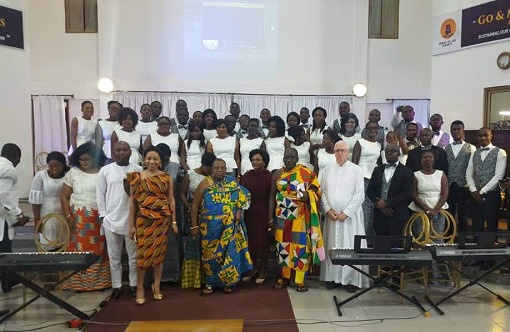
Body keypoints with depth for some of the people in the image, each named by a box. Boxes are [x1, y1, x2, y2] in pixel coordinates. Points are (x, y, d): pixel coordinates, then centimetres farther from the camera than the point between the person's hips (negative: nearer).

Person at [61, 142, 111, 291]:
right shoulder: (73, 173, 2)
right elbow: (64, 196, 4)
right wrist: (68, 216, -4)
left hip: (100, 218, 0)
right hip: (79, 218, 0)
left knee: (99, 250, 5)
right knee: (80, 249, 1)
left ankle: (100, 281, 15)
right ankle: (79, 282, 10)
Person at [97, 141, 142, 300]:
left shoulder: (139, 170, 0)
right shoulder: (105, 170, 3)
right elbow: (100, 194, 5)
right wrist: (103, 215, 0)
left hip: (133, 220, -1)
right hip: (111, 220, 1)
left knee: (134, 256, 9)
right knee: (114, 257, 11)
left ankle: (133, 285, 23)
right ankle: (116, 286, 23)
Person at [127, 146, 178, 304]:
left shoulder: (167, 177, 3)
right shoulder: (136, 177, 0)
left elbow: (171, 200, 5)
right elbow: (133, 201, 1)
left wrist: (174, 221, 3)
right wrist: (131, 224, -1)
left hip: (162, 219, 1)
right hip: (143, 219, -1)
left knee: (159, 252, 8)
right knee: (142, 253, -1)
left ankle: (157, 285, 23)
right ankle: (140, 287, 15)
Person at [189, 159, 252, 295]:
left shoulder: (232, 183, 4)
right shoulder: (205, 184, -1)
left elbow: (243, 196, 9)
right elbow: (195, 206, 0)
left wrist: (239, 210, -6)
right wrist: (194, 226, -4)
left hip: (229, 227, 1)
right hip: (210, 227, -1)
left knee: (229, 252, 3)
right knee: (210, 254, 5)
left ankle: (229, 282, 17)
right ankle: (209, 283, 18)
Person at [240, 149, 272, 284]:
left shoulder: (269, 177, -4)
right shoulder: (246, 176, 5)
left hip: (263, 213, -3)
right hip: (249, 213, 3)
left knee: (262, 240, 5)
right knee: (249, 240, 7)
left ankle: (262, 270, 20)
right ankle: (252, 268, 25)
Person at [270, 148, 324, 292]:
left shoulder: (307, 173, -3)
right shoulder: (277, 174, 4)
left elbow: (317, 190, 1)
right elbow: (272, 196, 6)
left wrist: (307, 195, -21)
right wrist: (270, 218, 2)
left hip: (300, 217, -2)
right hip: (282, 217, 3)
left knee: (300, 246, -1)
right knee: (283, 245, 9)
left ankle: (300, 280, 8)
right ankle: (285, 277, 21)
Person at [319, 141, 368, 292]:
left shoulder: (356, 170, -2)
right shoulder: (327, 170, 7)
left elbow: (359, 194, -7)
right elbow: (322, 191, 6)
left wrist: (346, 212, -13)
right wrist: (328, 210, -7)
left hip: (350, 215, -3)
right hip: (331, 215, 3)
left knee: (350, 246, 0)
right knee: (332, 246, 6)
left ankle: (352, 279, 8)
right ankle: (333, 277, 15)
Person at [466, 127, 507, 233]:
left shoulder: (500, 152, -3)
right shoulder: (474, 154, 12)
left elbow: (499, 176, -11)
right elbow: (468, 174, 8)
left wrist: (482, 191, -12)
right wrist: (473, 191, -7)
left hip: (492, 195, -4)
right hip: (475, 196, 4)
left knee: (492, 228, 4)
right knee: (476, 228, 9)